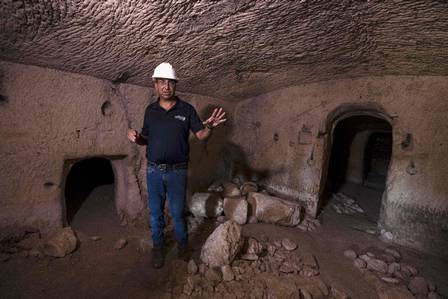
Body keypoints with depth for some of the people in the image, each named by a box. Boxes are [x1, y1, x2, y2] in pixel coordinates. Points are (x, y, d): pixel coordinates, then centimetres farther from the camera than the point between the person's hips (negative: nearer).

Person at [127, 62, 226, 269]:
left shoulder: (186, 109, -4)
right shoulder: (150, 110, 5)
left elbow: (200, 135, -6)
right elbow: (146, 139, 12)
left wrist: (209, 127, -27)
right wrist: (136, 138, -10)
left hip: (177, 171, -2)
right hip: (154, 171, 3)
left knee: (177, 213, 10)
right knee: (155, 213, 14)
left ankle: (182, 245, 35)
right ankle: (158, 247, 37)